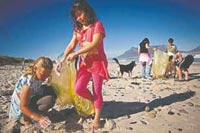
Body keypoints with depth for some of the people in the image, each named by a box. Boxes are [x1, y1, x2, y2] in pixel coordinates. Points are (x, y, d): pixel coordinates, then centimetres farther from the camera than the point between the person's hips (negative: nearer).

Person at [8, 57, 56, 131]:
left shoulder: (38, 75, -13)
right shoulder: (28, 82, -35)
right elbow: (23, 107, -29)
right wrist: (38, 118, -31)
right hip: (20, 106, -8)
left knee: (51, 93, -8)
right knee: (49, 100, -27)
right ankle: (27, 120, -7)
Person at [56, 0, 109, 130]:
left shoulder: (97, 25, -10)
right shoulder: (78, 29, 9)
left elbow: (94, 44, -22)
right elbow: (71, 45, 2)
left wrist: (75, 54, -25)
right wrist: (63, 59, -13)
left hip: (98, 62, -5)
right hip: (84, 63, 6)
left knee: (97, 91, 0)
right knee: (79, 88, -6)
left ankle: (97, 119, 14)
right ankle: (95, 102, 24)